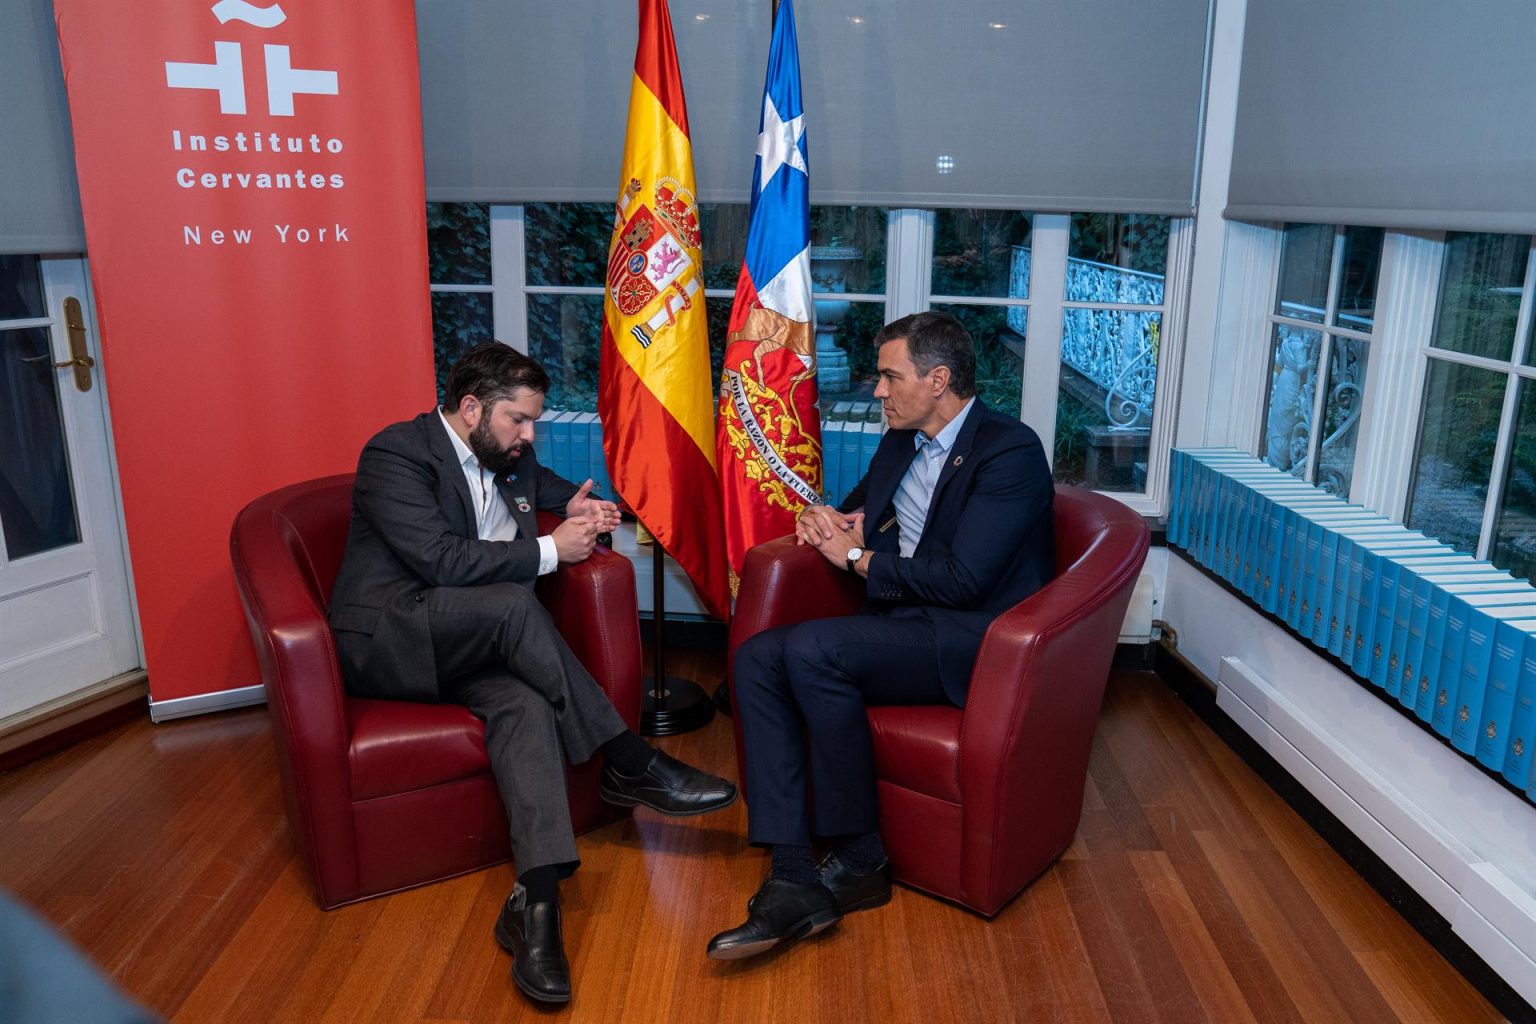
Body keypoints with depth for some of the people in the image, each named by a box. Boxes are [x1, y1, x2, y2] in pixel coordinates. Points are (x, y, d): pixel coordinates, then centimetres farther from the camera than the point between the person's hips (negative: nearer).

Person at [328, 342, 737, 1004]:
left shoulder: (508, 456, 12)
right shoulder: (394, 454, -11)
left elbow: (540, 480, 36)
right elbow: (441, 559, -24)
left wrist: (575, 503, 11)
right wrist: (549, 549, -18)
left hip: (471, 643, 6)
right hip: (385, 641, -6)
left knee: (524, 699, -29)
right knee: (513, 602, -33)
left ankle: (537, 900, -40)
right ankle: (629, 765, -25)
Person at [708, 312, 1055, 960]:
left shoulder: (1011, 452, -11)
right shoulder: (902, 441, 15)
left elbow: (963, 581, -20)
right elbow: (857, 506, 31)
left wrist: (857, 556, -8)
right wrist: (827, 519, 5)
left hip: (974, 638, -8)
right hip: (902, 622, 8)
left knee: (811, 649, -29)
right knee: (756, 659, -15)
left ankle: (860, 858, -11)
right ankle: (793, 882, -19)